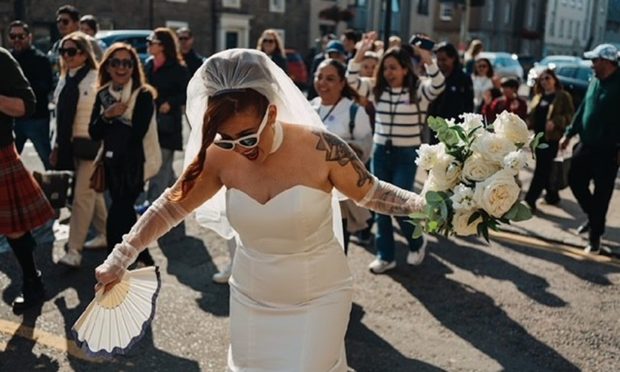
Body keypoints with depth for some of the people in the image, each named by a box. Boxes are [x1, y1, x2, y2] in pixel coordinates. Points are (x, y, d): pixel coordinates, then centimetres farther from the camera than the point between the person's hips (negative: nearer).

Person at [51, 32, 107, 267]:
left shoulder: (96, 79, -11)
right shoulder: (64, 80, 12)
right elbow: (60, 116, 17)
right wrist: (57, 145, 16)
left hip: (91, 144, -7)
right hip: (70, 144, 7)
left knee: (82, 196, -7)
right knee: (91, 192, 15)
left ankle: (74, 250, -3)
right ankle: (105, 234, 29)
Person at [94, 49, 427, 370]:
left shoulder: (320, 148, -22)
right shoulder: (219, 158, -13)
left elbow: (370, 192, -8)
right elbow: (172, 205, -2)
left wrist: (423, 203, -22)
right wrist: (119, 259, -1)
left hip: (318, 297, -3)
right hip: (251, 297, 4)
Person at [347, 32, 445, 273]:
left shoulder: (418, 90, -7)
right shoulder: (377, 88, 5)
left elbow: (438, 86, -25)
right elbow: (351, 79, 0)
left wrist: (427, 59, -37)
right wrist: (361, 52, -10)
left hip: (406, 154, -4)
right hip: (380, 151, 5)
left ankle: (417, 242, 25)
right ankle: (385, 256, 20)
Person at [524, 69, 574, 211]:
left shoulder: (563, 96, -2)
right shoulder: (538, 97, 17)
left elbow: (570, 115, -9)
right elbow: (531, 116, 21)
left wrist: (555, 122, -23)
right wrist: (528, 124, 0)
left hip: (552, 138, -7)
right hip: (539, 137, 7)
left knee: (541, 169, -8)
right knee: (545, 169, 13)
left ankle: (529, 200, -10)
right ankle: (552, 195, 28)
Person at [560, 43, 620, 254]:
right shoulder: (595, 81, 9)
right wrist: (569, 134, 16)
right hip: (586, 145, 8)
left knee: (602, 193, 2)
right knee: (575, 181, 13)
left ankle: (595, 236, 14)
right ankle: (594, 218, 35)